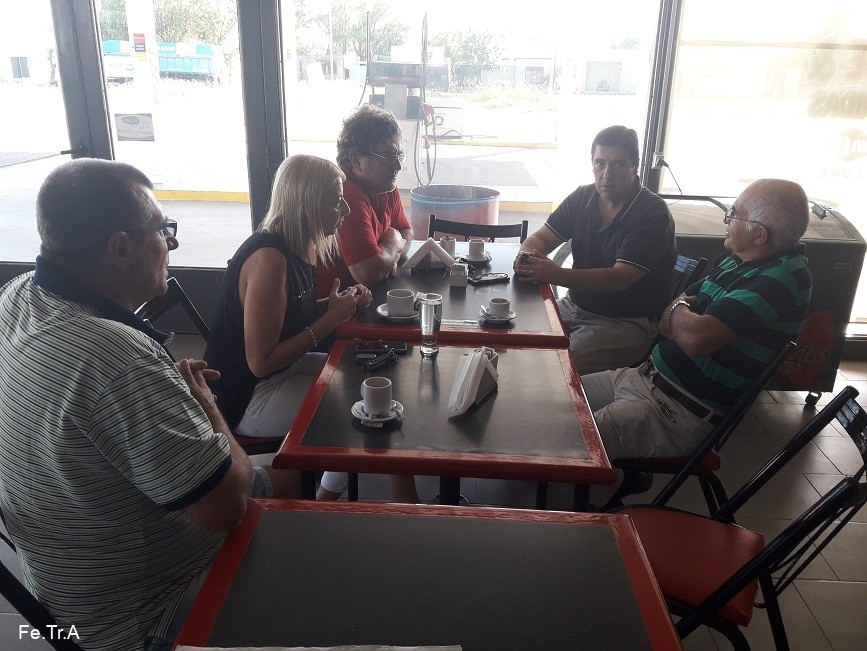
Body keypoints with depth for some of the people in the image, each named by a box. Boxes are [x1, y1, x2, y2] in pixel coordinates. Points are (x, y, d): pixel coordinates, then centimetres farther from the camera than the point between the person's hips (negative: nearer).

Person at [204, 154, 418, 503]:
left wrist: (344, 301, -4)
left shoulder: (296, 247, 0)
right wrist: (331, 319, -23)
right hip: (247, 397, -9)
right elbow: (261, 363, -28)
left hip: (285, 368, 9)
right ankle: (327, 500, 14)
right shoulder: (269, 258, -27)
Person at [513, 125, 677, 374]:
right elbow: (540, 238, 8)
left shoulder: (653, 214, -15)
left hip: (625, 323, -6)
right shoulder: (583, 198, 6)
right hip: (574, 306, 7)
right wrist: (527, 257, -18)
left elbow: (620, 279, -25)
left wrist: (557, 275, -37)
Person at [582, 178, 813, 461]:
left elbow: (695, 338, -29)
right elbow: (667, 323, 14)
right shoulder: (739, 261, 12)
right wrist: (686, 318, -9)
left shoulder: (782, 278, -18)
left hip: (682, 412, -9)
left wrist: (678, 310, -7)